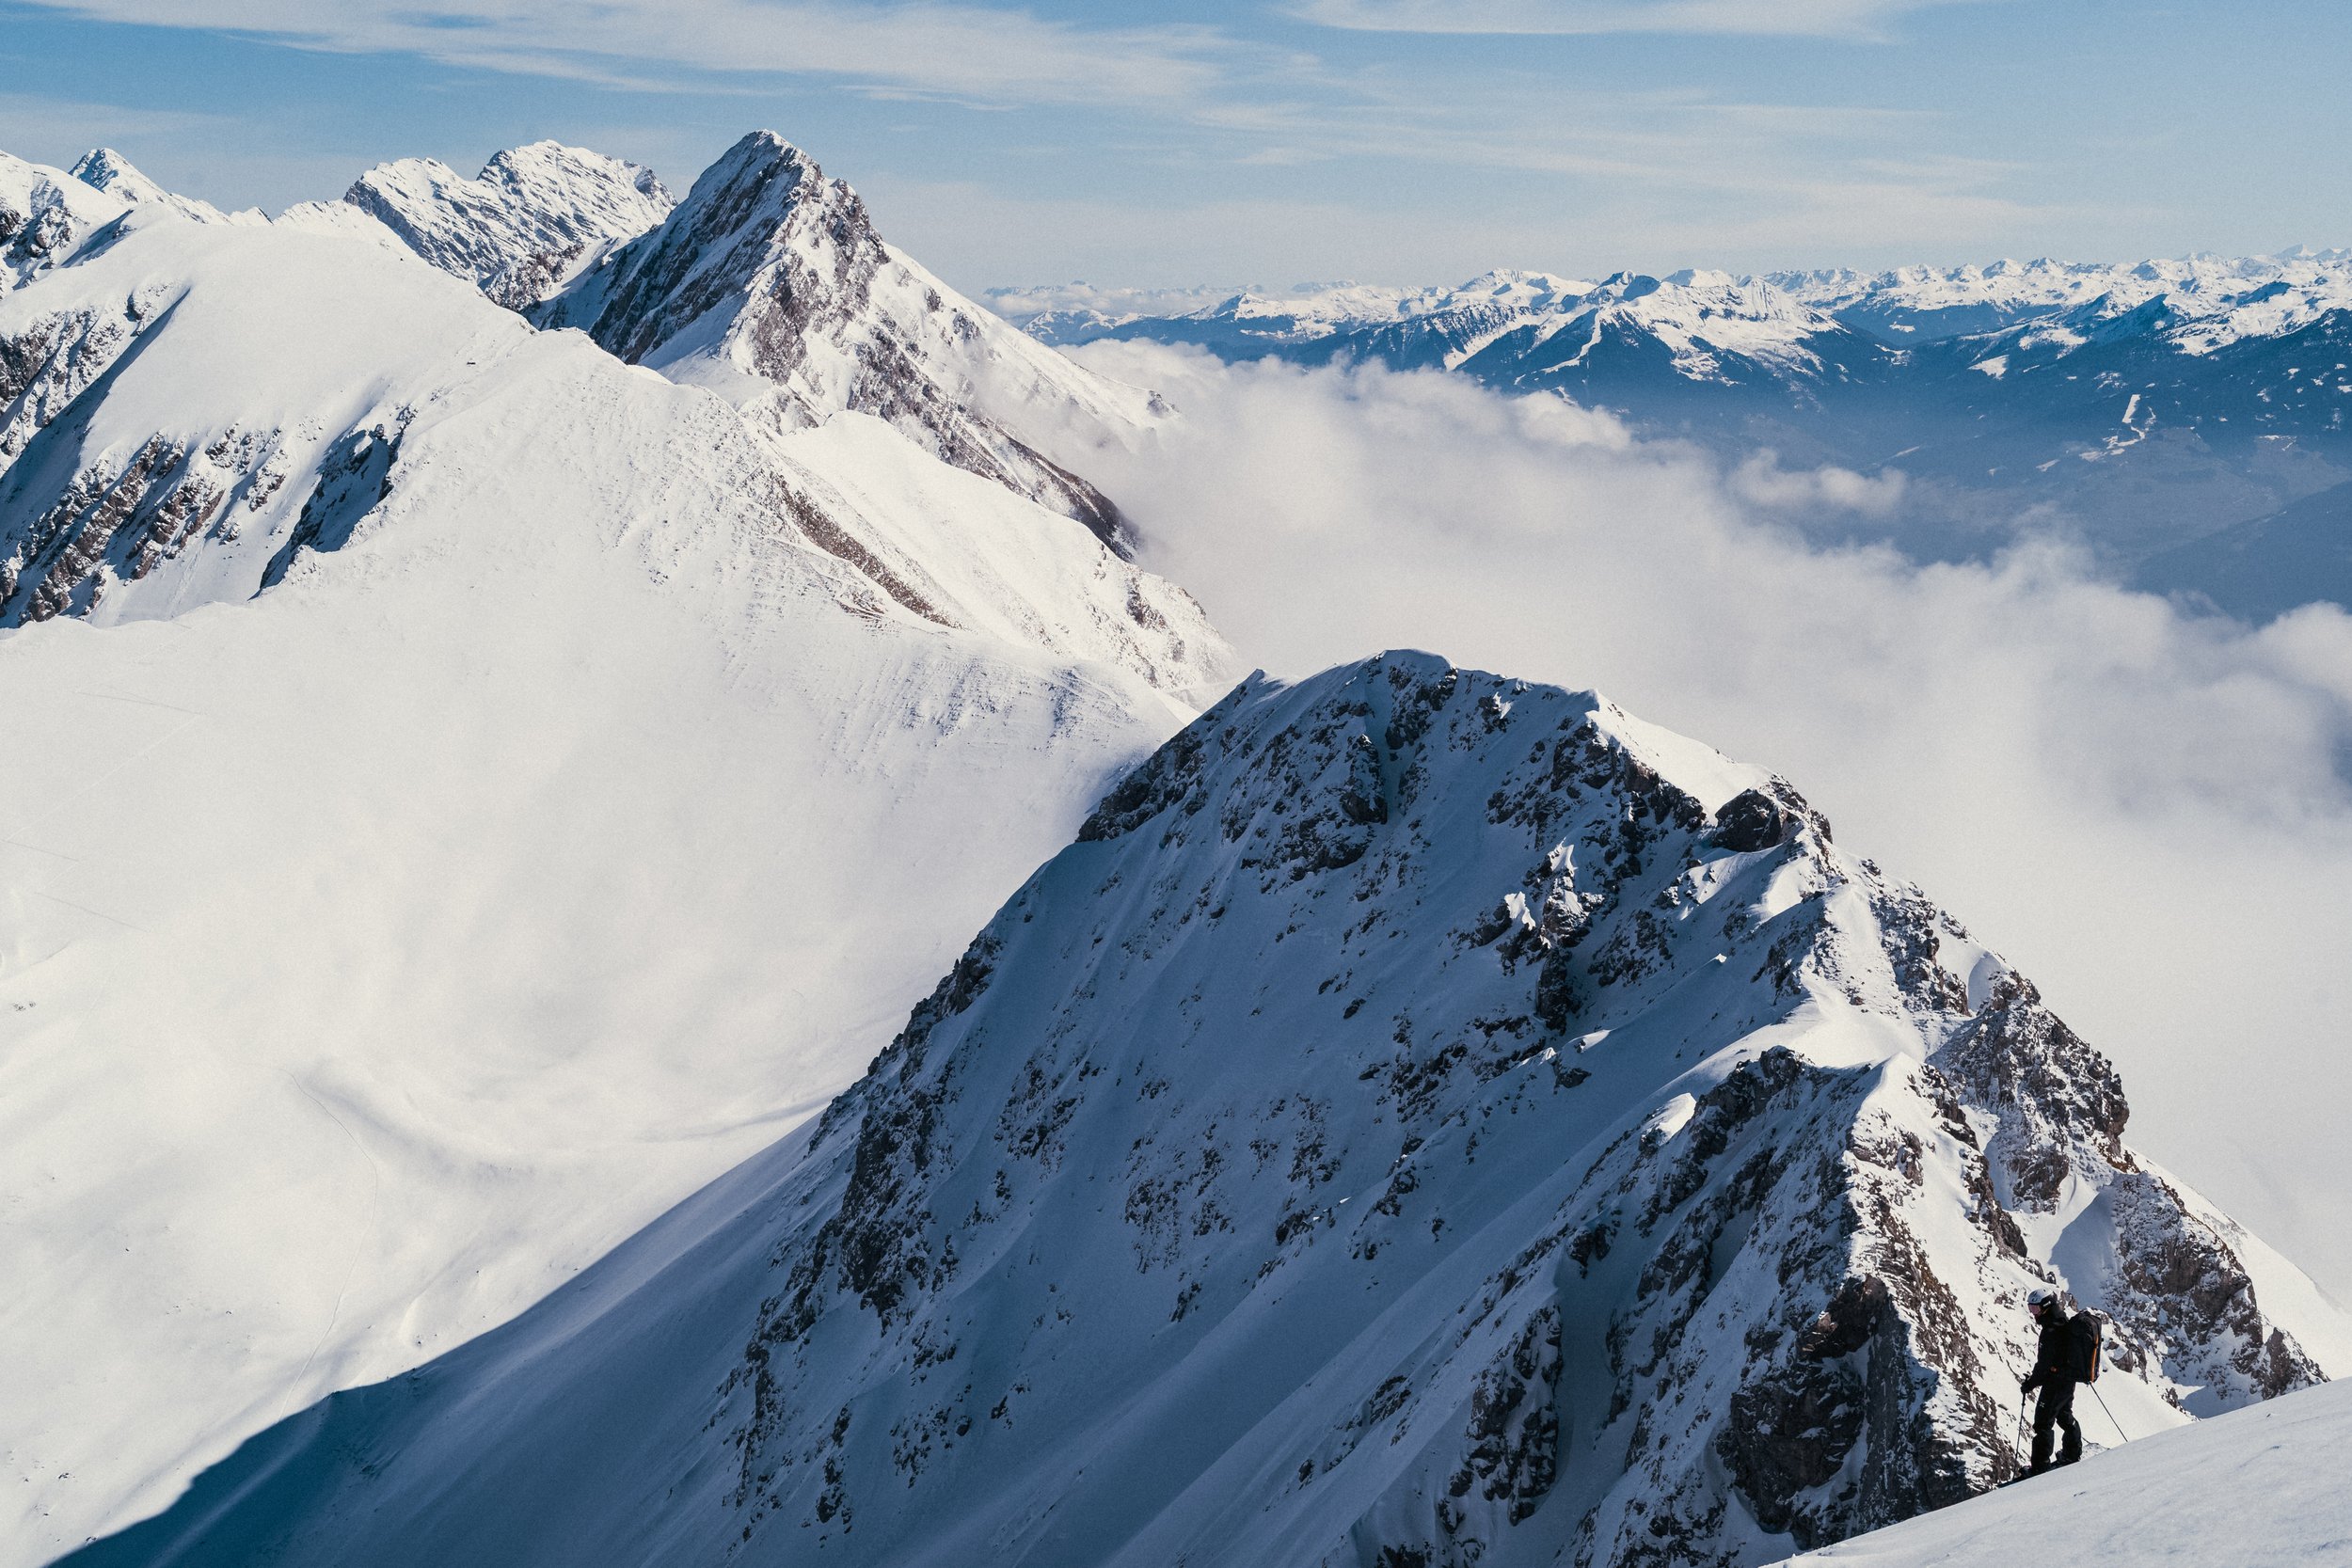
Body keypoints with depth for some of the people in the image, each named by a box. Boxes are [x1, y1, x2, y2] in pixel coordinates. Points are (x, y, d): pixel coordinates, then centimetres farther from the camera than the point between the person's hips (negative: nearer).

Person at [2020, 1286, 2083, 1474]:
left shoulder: (2052, 1331, -25)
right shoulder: (2065, 1322, 5)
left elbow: (2045, 1364, -23)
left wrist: (2030, 1383, -13)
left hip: (2055, 1382, -9)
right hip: (2069, 1379, 9)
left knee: (2042, 1423, -3)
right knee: (2065, 1416, 26)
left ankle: (2041, 1466, -2)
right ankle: (2072, 1454, 42)